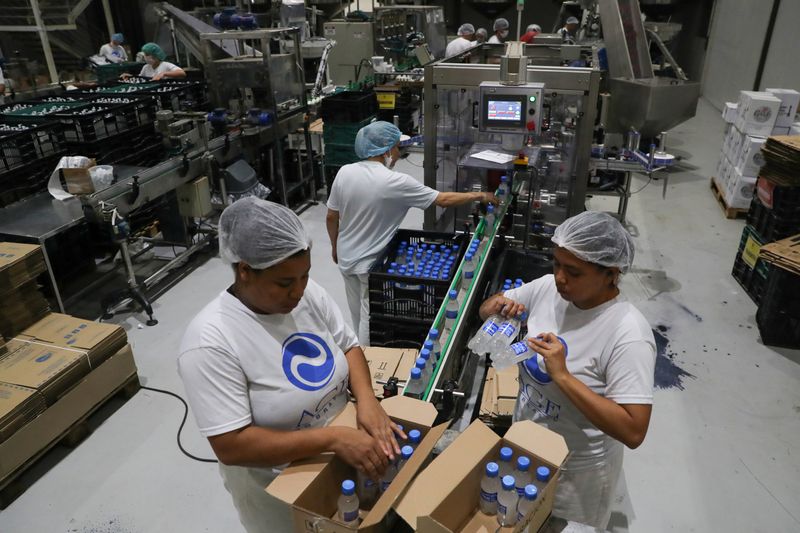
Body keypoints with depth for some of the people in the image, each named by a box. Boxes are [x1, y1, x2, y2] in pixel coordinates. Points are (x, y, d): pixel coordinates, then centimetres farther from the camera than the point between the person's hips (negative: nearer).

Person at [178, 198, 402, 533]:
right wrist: (332, 438, -34)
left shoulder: (308, 293, -13)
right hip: (278, 489, -5)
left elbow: (348, 346, -1)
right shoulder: (210, 341, -30)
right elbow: (231, 446, -30)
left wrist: (366, 398, -21)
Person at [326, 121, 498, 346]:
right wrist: (480, 196, -4)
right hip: (371, 264, -6)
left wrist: (335, 247, 17)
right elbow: (443, 200, -18)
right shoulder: (395, 182, -23)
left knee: (357, 314, 25)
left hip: (346, 257, 6)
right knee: (370, 318, 12)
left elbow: (331, 217, 0)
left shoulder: (344, 172, -8)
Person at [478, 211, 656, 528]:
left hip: (576, 470, -5)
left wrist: (562, 375, -36)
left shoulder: (628, 335, -29)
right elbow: (487, 310, 2)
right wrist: (499, 307, -22)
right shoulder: (548, 288, -12)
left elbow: (633, 432, -31)